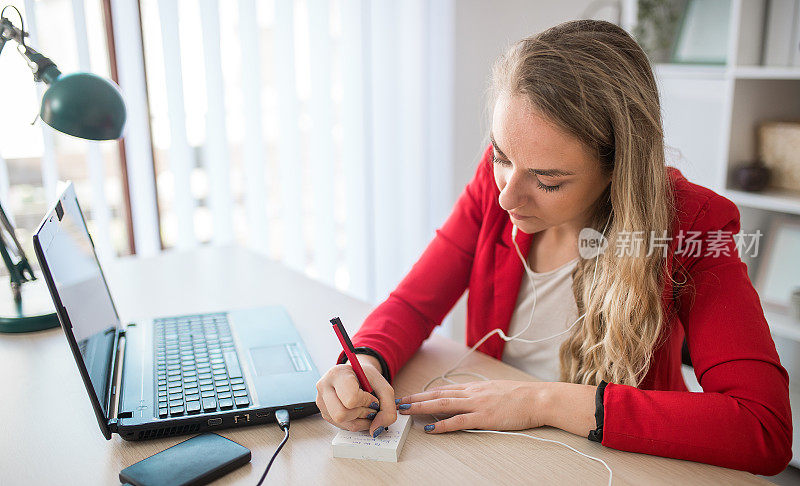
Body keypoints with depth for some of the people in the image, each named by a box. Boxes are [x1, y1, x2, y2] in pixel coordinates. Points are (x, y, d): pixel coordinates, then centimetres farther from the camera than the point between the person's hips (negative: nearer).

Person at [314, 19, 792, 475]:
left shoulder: (691, 225, -17)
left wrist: (546, 401, -26)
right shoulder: (495, 183, -8)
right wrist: (365, 362, -24)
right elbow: (412, 304, -3)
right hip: (493, 457, 2)